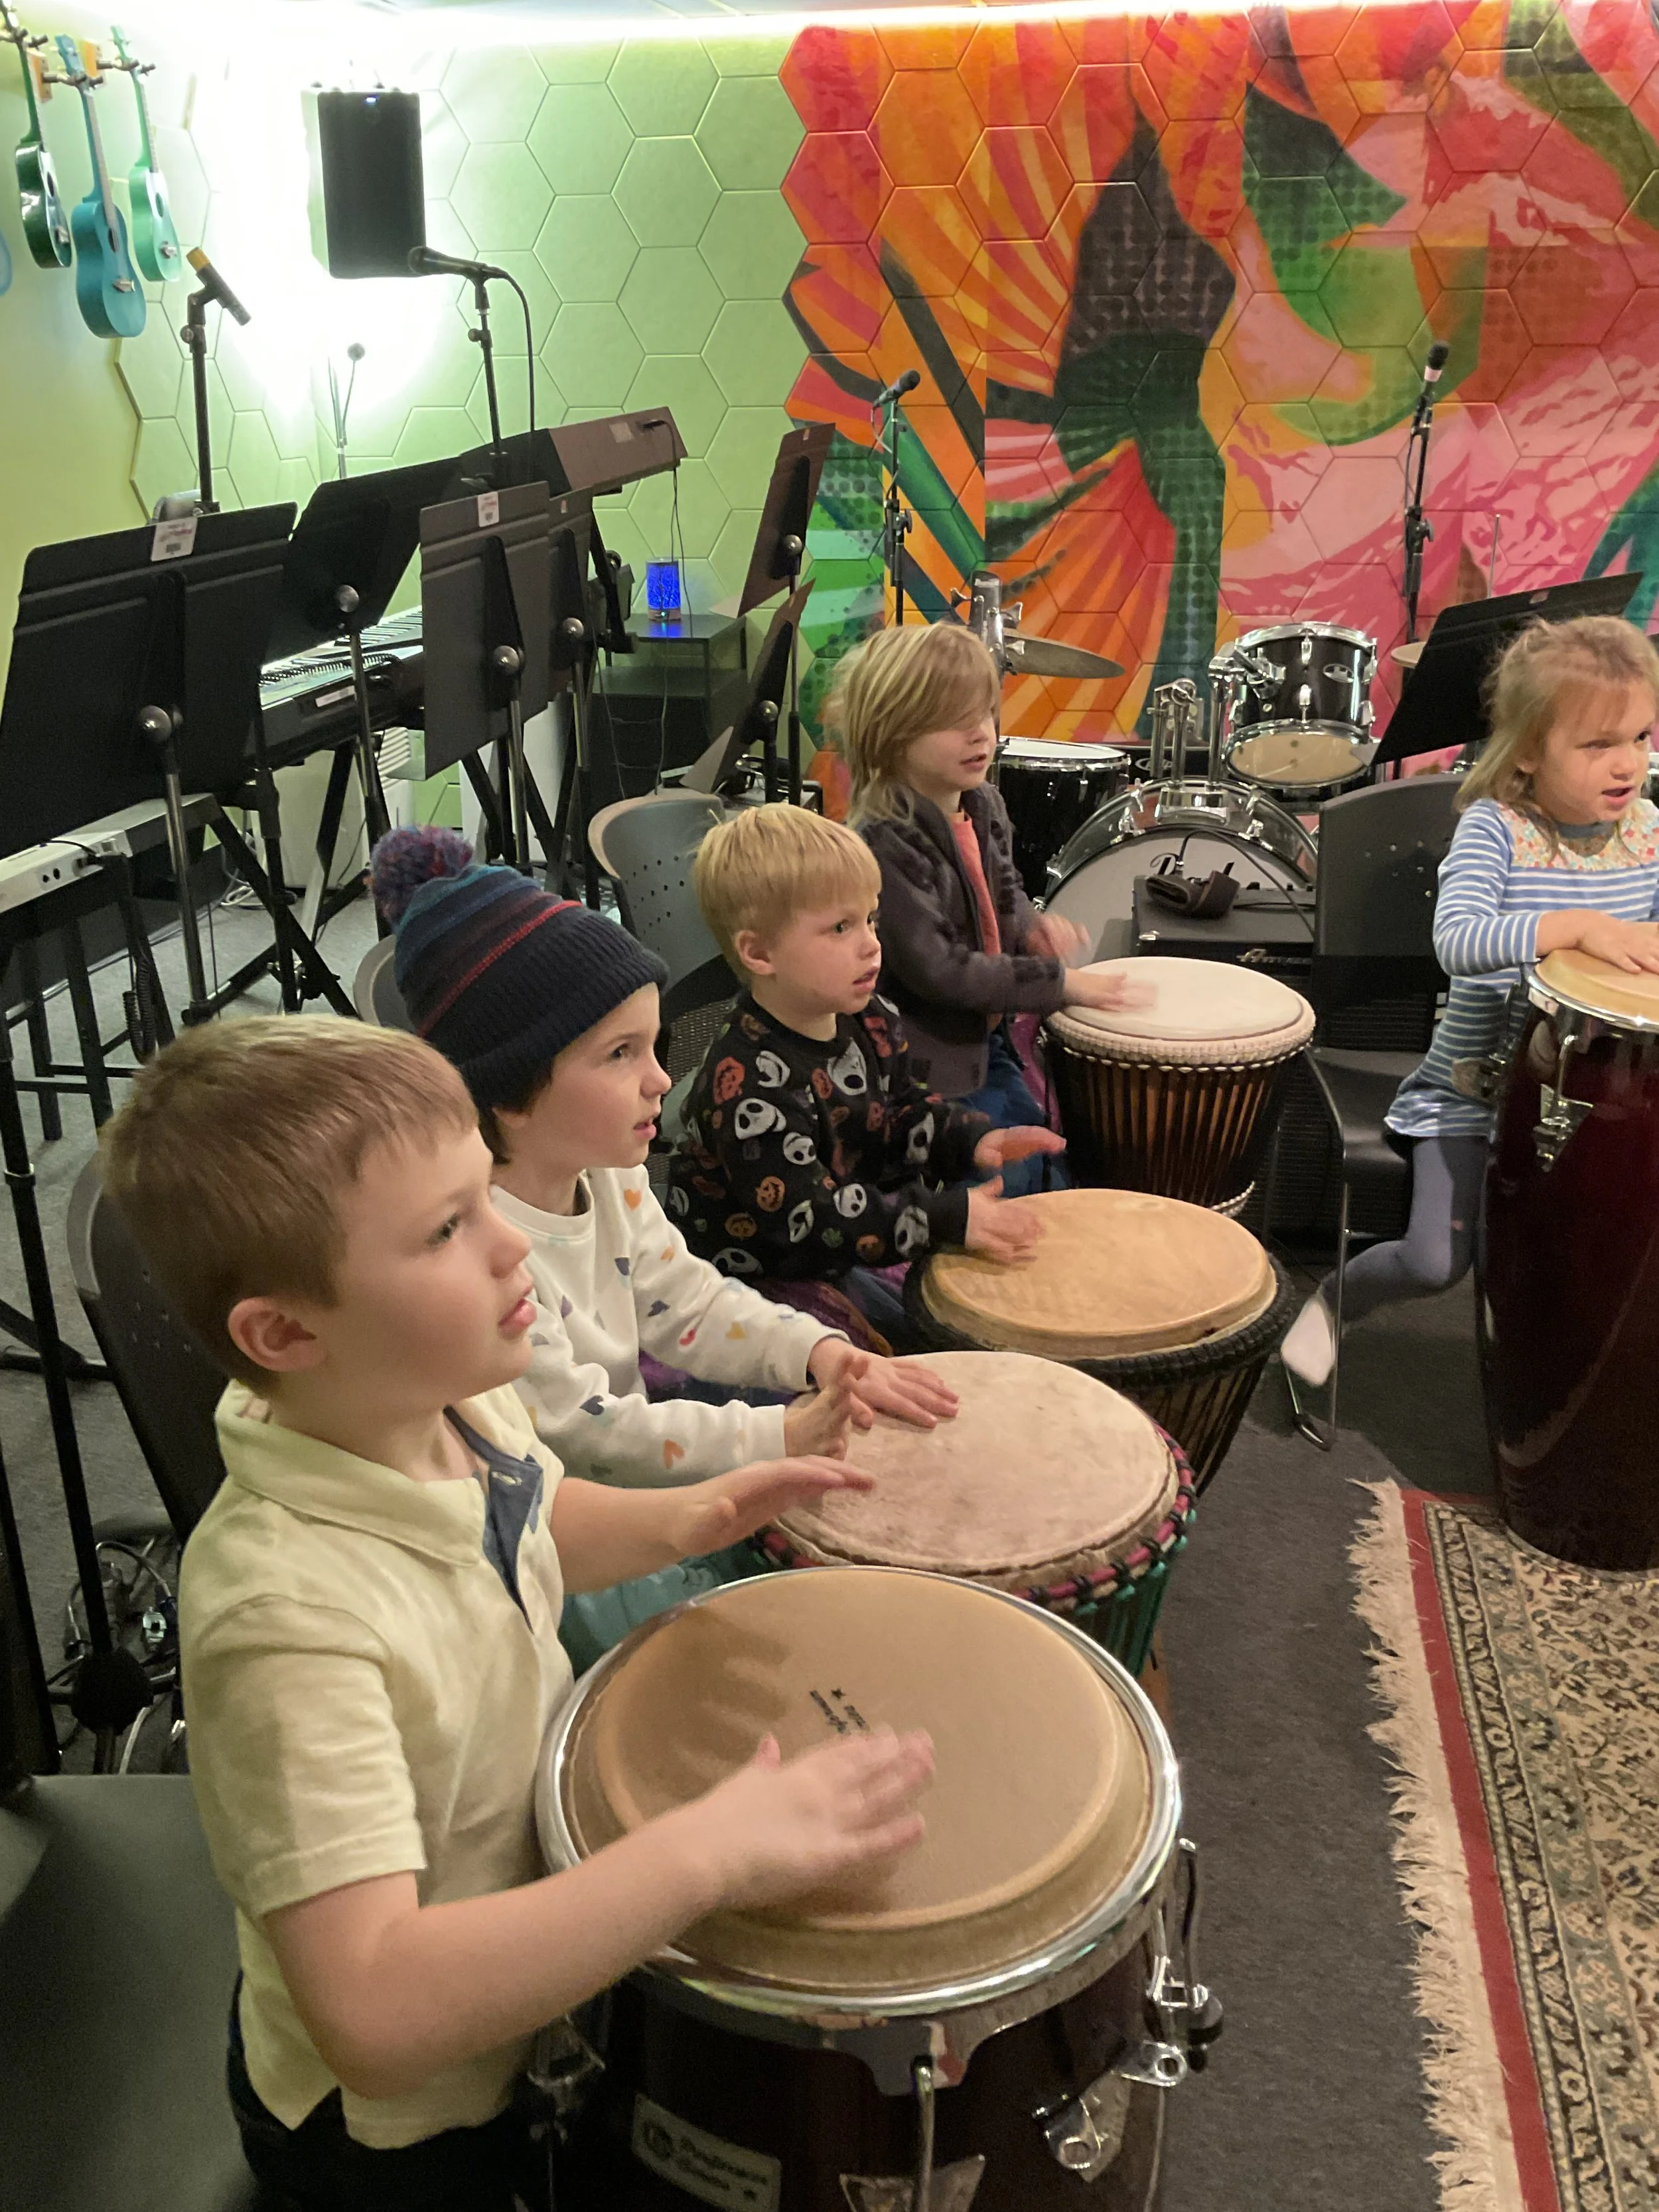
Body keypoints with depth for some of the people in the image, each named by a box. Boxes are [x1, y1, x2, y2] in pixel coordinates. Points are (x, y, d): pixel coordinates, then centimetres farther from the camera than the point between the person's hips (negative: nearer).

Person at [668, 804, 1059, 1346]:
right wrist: (950, 1220, -34)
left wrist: (972, 1139, -11)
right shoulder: (751, 1082, -31)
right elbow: (808, 1220, -31)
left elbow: (905, 1110, 11)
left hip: (841, 1260, 8)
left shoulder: (868, 1022, -3)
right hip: (759, 1277, -8)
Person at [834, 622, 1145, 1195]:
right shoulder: (885, 843, -26)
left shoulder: (985, 805, 1)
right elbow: (937, 969, -29)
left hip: (987, 1040, 8)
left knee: (1055, 1166, 18)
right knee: (1012, 1183, -1)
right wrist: (1059, 981, -25)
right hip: (928, 1064, -8)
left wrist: (1032, 924, -5)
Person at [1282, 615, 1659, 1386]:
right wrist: (1579, 925, -42)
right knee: (1436, 1262, -13)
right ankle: (1337, 1297, 20)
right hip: (1478, 1087, -4)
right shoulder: (1495, 828, -14)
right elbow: (1456, 940, -30)